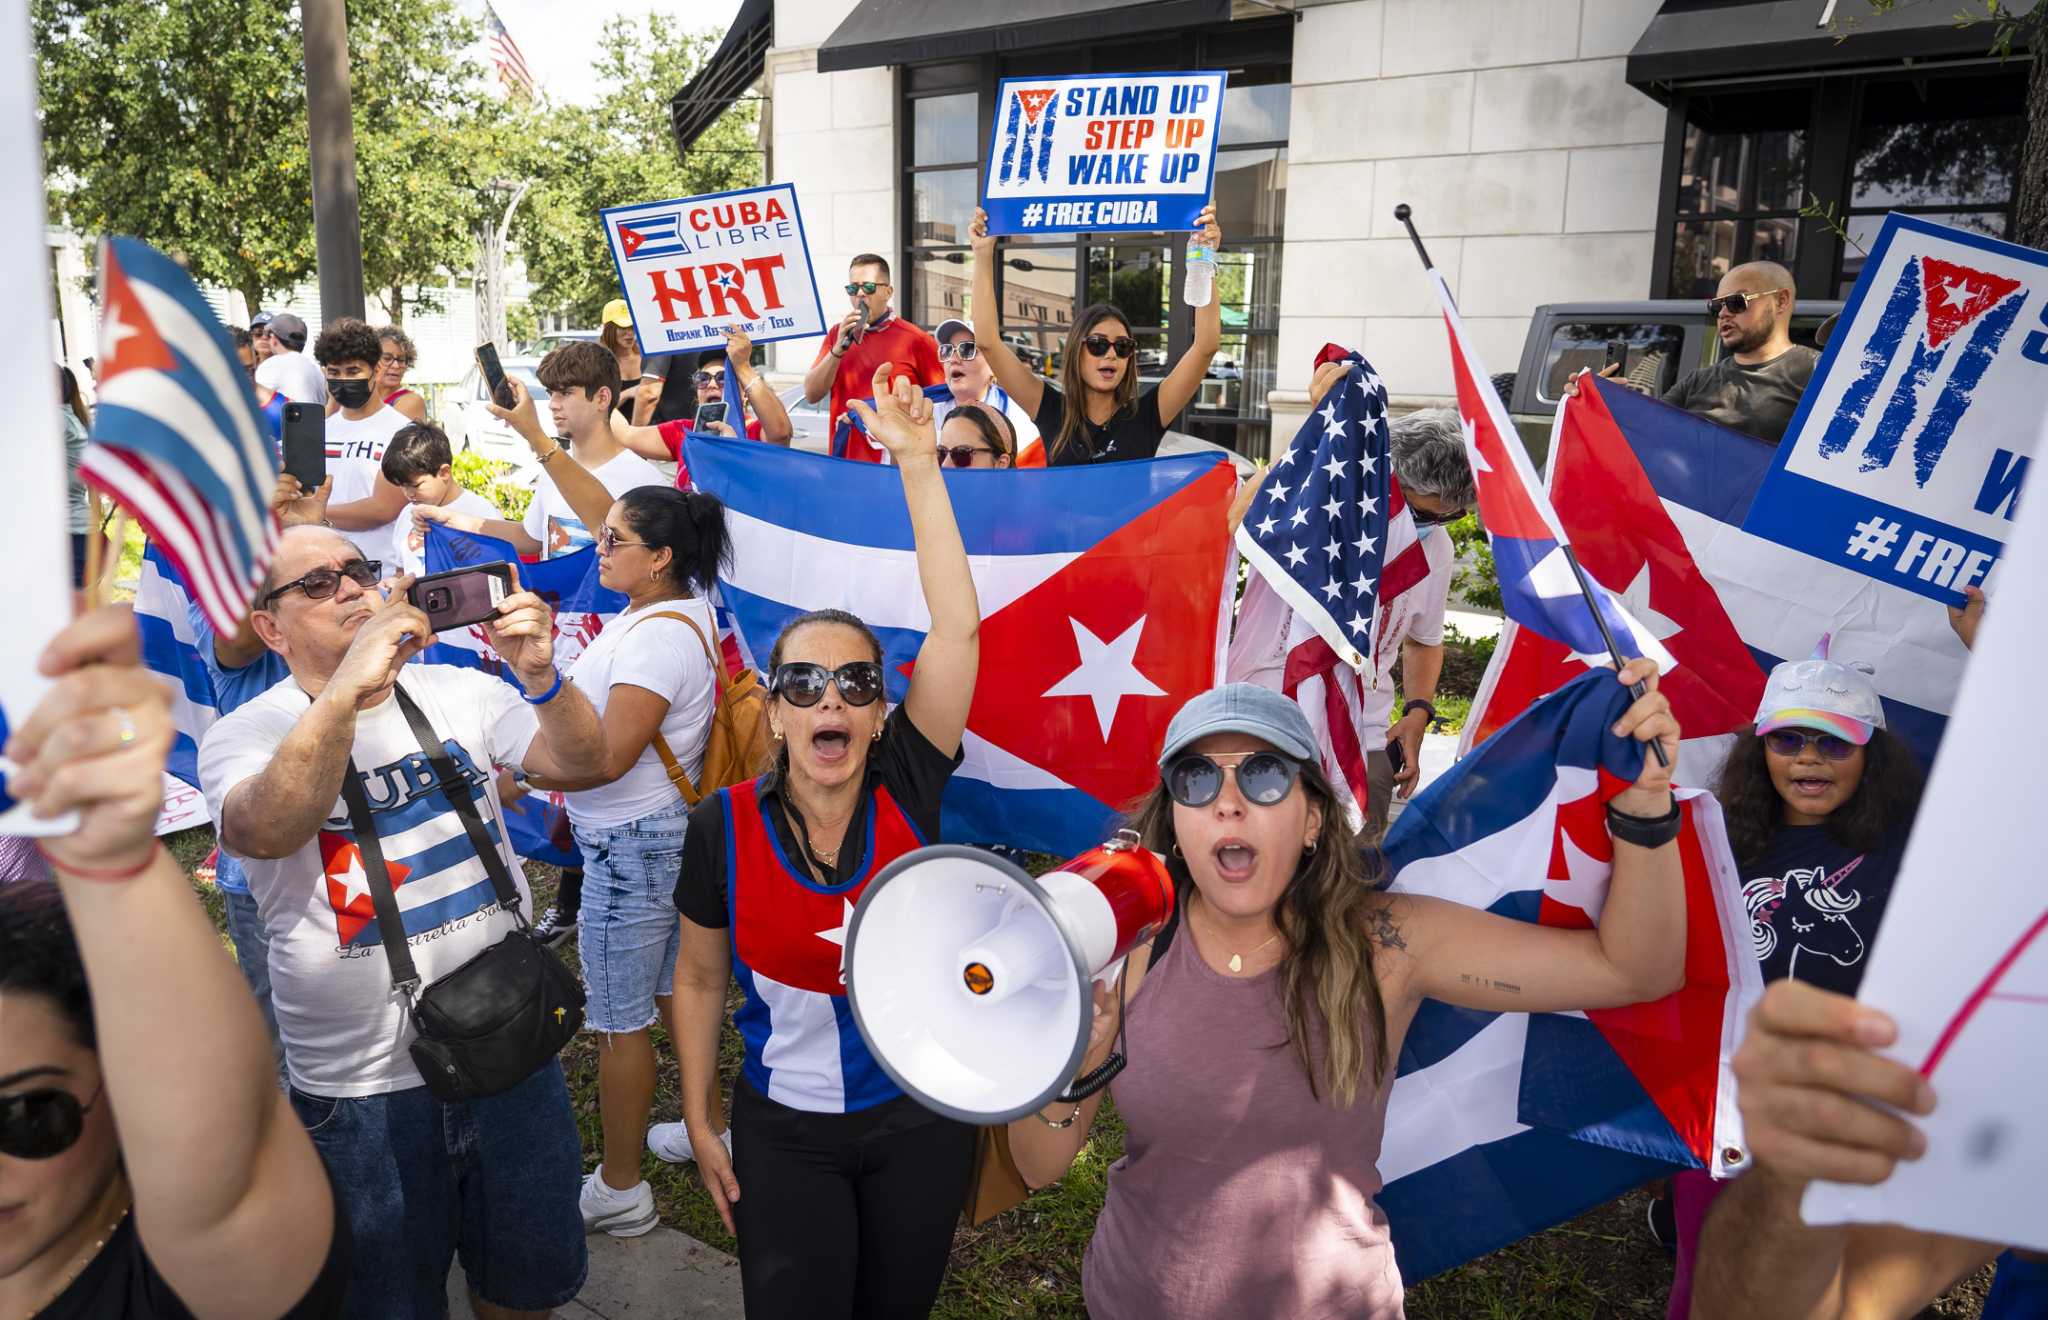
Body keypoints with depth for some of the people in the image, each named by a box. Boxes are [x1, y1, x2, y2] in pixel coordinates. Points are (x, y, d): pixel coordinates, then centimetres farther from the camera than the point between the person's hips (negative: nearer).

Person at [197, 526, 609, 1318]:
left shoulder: (457, 692, 1)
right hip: (363, 1086, -2)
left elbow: (582, 764, -11)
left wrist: (540, 678, -29)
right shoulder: (244, 736, -9)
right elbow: (267, 832, -31)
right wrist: (347, 688, -40)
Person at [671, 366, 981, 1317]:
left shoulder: (907, 786, -15)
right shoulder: (724, 826, -13)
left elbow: (957, 627, -24)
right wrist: (700, 1125, 2)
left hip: (923, 1118, 1)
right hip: (785, 1130, -1)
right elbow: (699, 979, 0)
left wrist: (918, 462, -26)